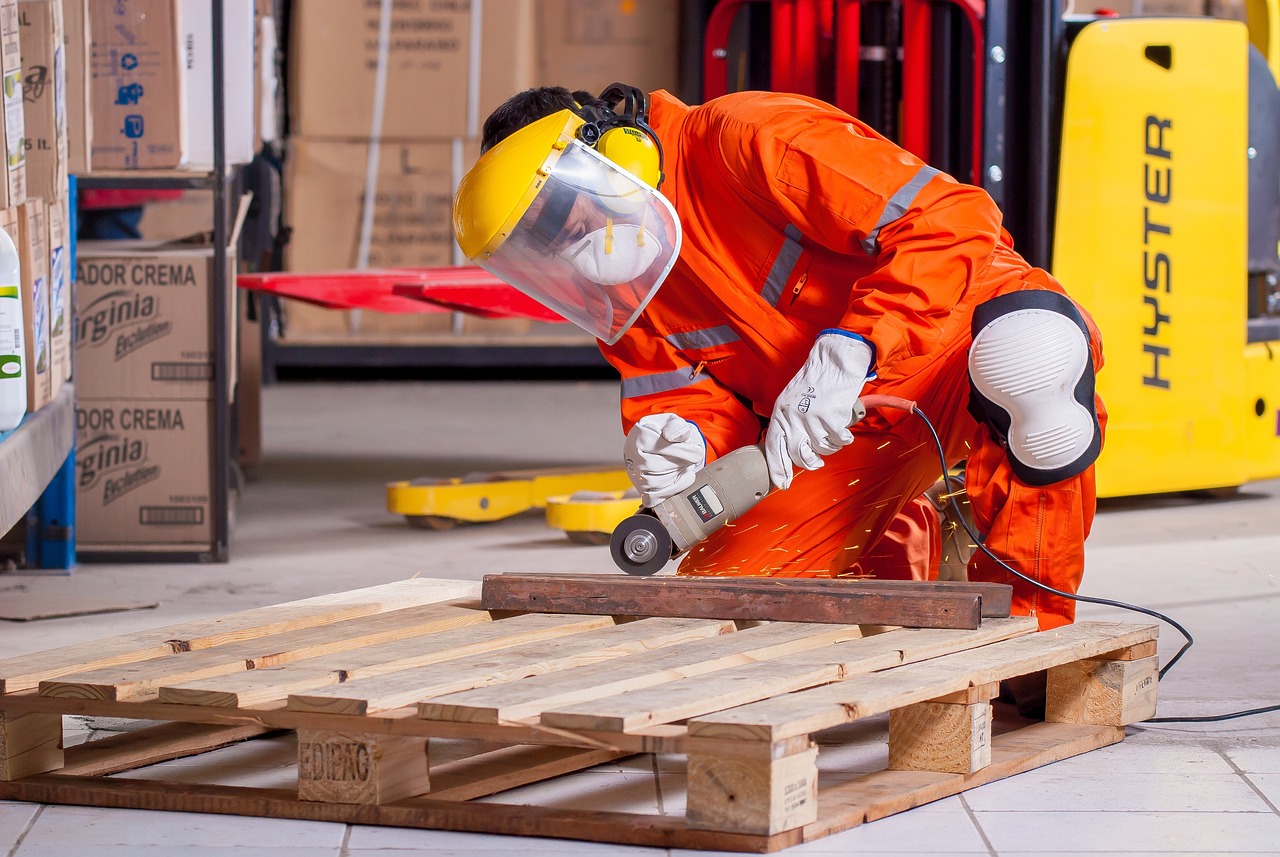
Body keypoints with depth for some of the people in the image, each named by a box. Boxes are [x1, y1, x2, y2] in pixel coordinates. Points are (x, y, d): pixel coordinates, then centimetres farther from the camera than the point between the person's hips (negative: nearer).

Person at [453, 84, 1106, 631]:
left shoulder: (751, 140, -24)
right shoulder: (613, 289, -1)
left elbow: (954, 219, -30)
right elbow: (697, 398, -1)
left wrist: (850, 349, -38)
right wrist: (682, 441, -25)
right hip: (847, 435, 7)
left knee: (1031, 345, -43)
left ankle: (1031, 614, -23)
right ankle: (902, 550, 23)